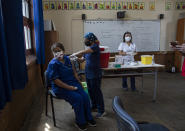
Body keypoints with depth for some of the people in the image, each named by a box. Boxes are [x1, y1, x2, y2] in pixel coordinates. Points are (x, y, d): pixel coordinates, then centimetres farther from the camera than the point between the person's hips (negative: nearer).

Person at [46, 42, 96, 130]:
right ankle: (80, 122, 0)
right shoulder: (53, 64, -14)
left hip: (73, 83, 6)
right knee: (78, 98, -23)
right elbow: (56, 80, -18)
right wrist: (70, 88, -18)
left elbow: (74, 71, 16)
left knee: (85, 96, -13)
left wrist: (79, 82, 9)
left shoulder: (67, 59, 4)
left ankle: (88, 118, 9)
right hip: (61, 88, -5)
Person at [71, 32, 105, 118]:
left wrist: (73, 55, -17)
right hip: (88, 74, 8)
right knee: (90, 91, 18)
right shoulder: (88, 48, 11)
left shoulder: (95, 47, -14)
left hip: (95, 74, -8)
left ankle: (101, 111, 11)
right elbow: (82, 59, 12)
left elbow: (83, 52, -27)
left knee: (97, 91, -1)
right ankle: (94, 106, 36)